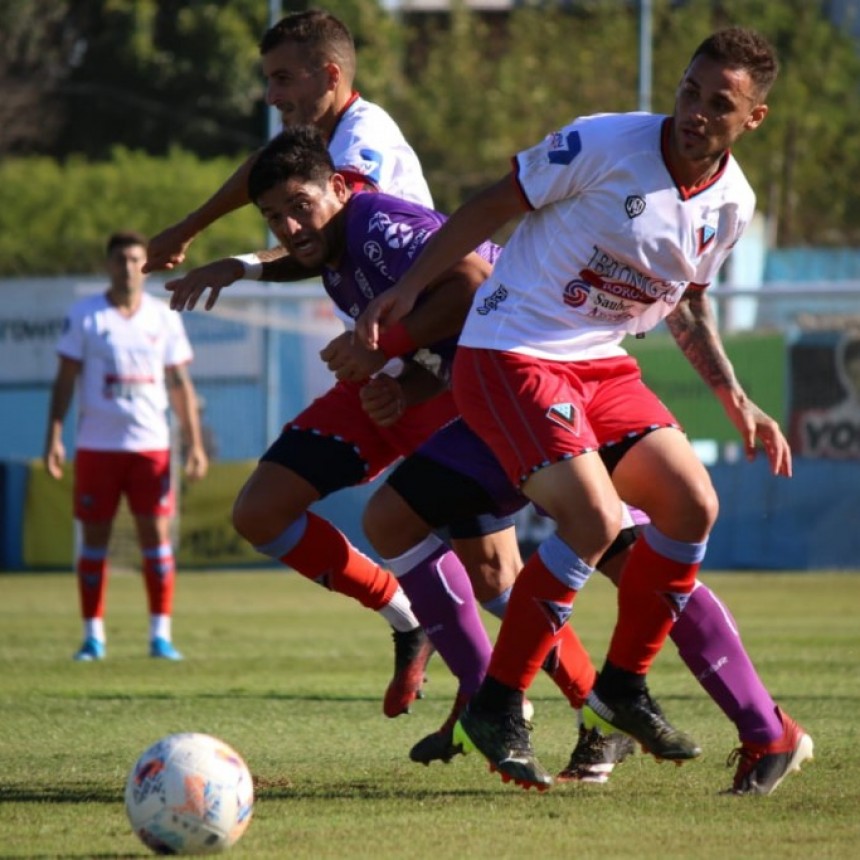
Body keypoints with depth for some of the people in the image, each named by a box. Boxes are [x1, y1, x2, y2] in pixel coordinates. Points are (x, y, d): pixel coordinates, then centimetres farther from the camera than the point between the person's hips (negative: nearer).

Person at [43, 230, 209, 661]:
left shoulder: (164, 318, 7)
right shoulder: (84, 315, 2)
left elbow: (180, 384, 12)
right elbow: (65, 380, 3)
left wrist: (194, 443, 6)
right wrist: (54, 436, -6)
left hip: (150, 444, 1)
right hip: (96, 445, -1)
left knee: (157, 537, -4)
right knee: (93, 540, 2)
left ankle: (161, 634, 1)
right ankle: (93, 636, 8)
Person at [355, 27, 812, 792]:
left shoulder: (732, 203, 3)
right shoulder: (603, 144, -17)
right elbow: (495, 204, -8)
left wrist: (735, 399, 14)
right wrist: (408, 289, -12)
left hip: (604, 366, 7)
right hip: (509, 355, -7)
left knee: (693, 503, -6)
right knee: (594, 519, -23)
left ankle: (623, 686, 12)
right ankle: (495, 707, -11)